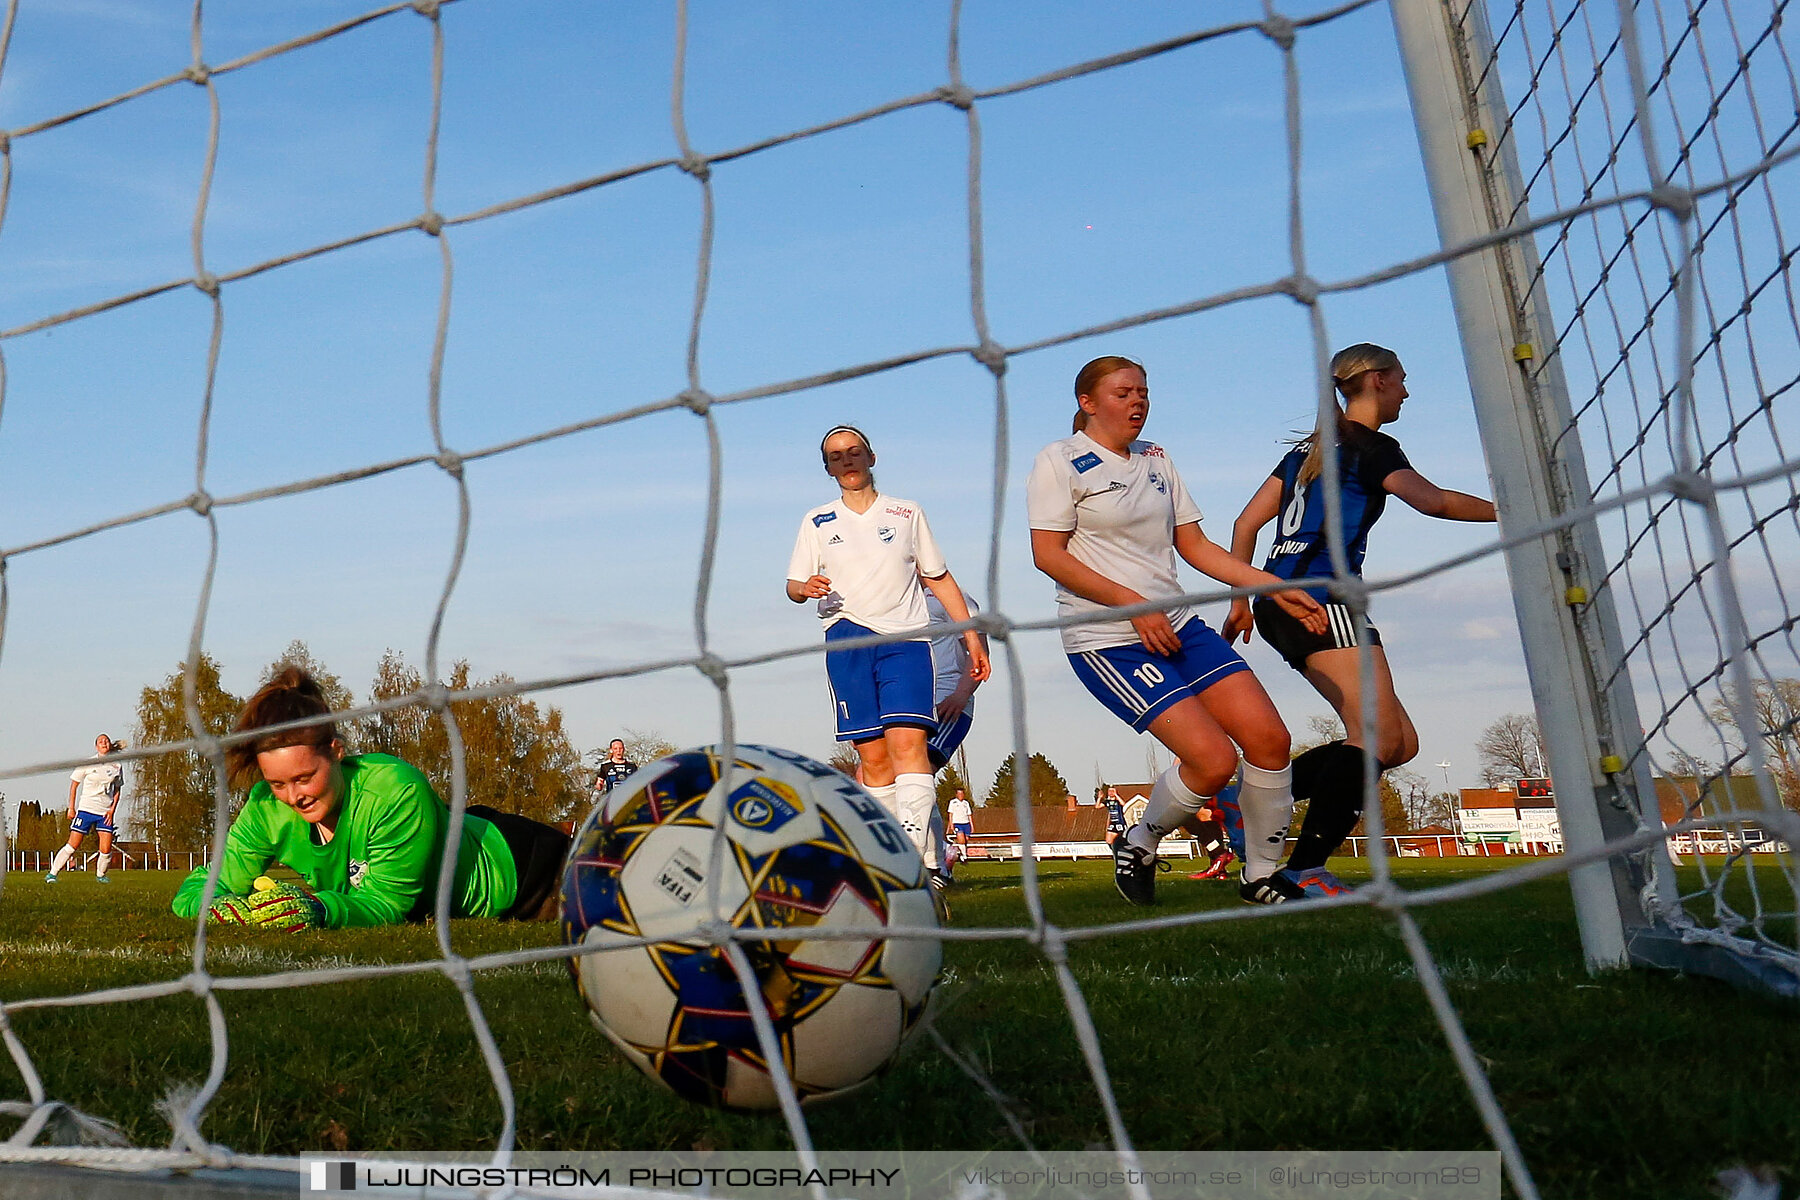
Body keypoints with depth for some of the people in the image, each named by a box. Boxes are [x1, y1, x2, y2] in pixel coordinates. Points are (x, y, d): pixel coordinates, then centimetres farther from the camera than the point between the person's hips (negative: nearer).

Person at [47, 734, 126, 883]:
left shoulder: (116, 766, 6)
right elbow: (74, 784, 5)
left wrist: (112, 809, 3)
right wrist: (71, 808, 1)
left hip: (106, 812, 2)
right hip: (86, 809, -2)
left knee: (106, 850, -5)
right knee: (73, 846, -6)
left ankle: (100, 875, 19)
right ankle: (53, 873, 8)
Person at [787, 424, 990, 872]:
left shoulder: (907, 513, 16)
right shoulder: (817, 522, 16)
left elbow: (939, 579, 19)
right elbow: (794, 586, 14)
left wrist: (971, 634, 12)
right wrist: (806, 588, -11)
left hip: (906, 639, -1)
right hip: (847, 640, 1)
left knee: (908, 741, -19)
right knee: (873, 755, -6)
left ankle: (920, 863, -28)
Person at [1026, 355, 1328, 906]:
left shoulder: (1156, 459, 17)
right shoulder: (1060, 461, -3)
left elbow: (1193, 544, 17)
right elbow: (1048, 554, -11)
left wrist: (1274, 587, 7)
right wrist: (1134, 604, -18)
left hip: (1178, 625, 7)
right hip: (1106, 639, -7)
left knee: (1269, 736, -7)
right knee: (1214, 758, -18)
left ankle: (1262, 874, 11)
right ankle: (1138, 847, 9)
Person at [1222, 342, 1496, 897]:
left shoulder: (1311, 447, 24)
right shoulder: (1371, 446, -1)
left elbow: (1247, 522, 21)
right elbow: (1432, 500, -18)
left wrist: (1240, 599, 21)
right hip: (1320, 600, -9)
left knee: (1398, 742, 7)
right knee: (1379, 738, -14)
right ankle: (1304, 870, -19)